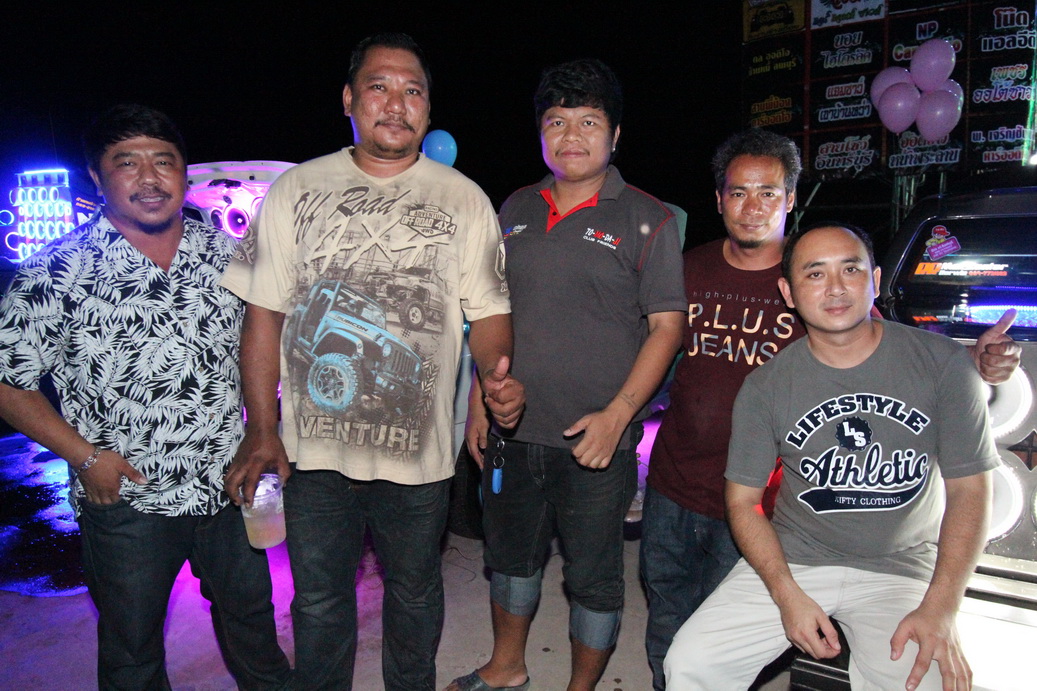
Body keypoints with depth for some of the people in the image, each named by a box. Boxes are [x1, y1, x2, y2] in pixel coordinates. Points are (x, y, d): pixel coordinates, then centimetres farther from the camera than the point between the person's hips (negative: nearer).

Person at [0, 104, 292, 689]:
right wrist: (84, 455, -13)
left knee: (250, 610, 23)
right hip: (125, 500, -3)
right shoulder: (61, 270, -11)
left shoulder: (225, 253, 0)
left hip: (230, 487, 3)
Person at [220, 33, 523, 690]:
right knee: (319, 599, 17)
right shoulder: (296, 189, 1)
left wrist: (498, 371, -22)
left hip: (418, 451, 0)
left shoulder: (465, 200, 0)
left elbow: (488, 310, 1)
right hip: (313, 447, 1)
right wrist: (262, 431, -3)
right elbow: (264, 313, 2)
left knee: (414, 592, 19)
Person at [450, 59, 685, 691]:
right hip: (512, 433, 5)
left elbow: (667, 326, -8)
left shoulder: (646, 218, -4)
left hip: (596, 441, -4)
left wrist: (617, 415, -18)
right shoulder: (516, 210, 9)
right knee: (511, 559, 21)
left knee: (594, 579, 10)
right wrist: (480, 403, 10)